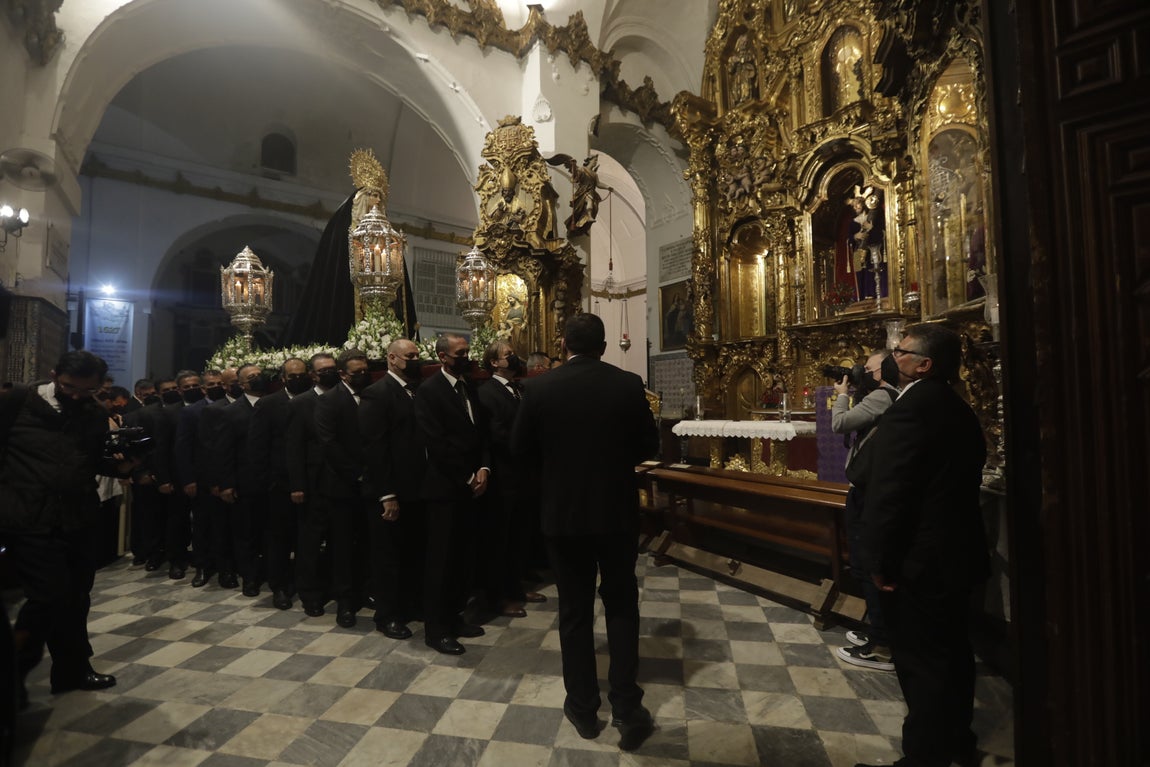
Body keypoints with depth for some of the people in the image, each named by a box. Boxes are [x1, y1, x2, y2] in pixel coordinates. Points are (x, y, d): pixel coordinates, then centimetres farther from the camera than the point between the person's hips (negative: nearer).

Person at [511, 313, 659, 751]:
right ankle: (627, 708, 17)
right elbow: (648, 445, -2)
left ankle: (583, 708, 27)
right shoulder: (628, 384, -8)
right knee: (621, 606, 16)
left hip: (563, 512, 0)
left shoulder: (539, 388, -9)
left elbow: (521, 448, -2)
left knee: (575, 611, 14)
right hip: (617, 511, 0)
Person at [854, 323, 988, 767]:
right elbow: (961, 480, 14)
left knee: (921, 661, 4)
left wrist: (881, 560, -14)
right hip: (958, 553, 9)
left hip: (920, 562, -9)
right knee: (951, 648, 22)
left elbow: (888, 493, -24)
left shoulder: (911, 409, -21)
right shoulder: (958, 409, 8)